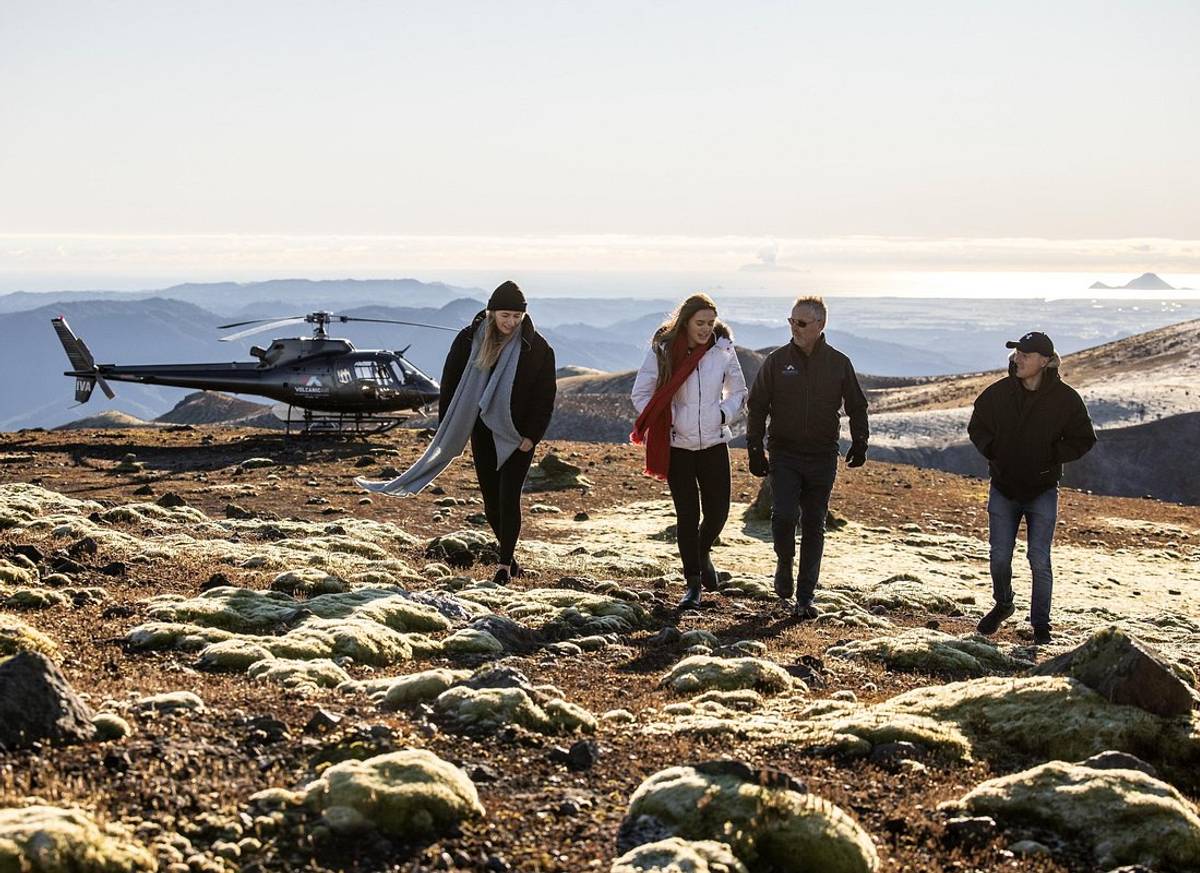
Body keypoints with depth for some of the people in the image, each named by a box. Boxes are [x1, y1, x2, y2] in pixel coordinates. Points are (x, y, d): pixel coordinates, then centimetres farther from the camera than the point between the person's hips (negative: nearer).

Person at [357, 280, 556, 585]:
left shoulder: (537, 348, -8)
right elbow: (450, 385, 4)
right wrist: (447, 431, 1)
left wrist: (532, 436, -10)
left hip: (518, 437, -3)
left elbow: (546, 396, -3)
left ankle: (505, 564, 2)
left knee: (508, 499, -7)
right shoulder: (469, 340, -3)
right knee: (491, 501, 8)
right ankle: (509, 556, 26)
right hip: (483, 434, 3)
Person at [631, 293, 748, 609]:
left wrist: (725, 414, -2)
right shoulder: (663, 350, -7)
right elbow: (640, 394, 1)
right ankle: (693, 585, 8)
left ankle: (702, 554, 35)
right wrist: (660, 427, -6)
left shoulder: (723, 349, -1)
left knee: (717, 512, 2)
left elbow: (739, 392, 14)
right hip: (677, 445, -2)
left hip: (714, 443, 2)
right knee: (687, 515, -1)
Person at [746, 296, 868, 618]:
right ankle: (784, 564, 13)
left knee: (814, 526, 5)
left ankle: (805, 597, 12)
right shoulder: (777, 361, 0)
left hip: (822, 458, 1)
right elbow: (757, 406, 4)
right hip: (784, 455, -1)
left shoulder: (839, 363, 2)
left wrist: (859, 442, 3)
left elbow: (857, 406, 13)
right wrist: (755, 449, -1)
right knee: (784, 516, -17)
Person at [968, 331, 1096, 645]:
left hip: (1042, 492, -2)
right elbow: (977, 427, 10)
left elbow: (1083, 440, -1)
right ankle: (1002, 605, 34)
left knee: (1039, 562, -1)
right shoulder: (998, 393, -5)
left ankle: (1041, 624, 15)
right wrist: (992, 451, -8)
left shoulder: (1065, 398, -10)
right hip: (1003, 491, 2)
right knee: (999, 558, 7)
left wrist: (1052, 456, -14)